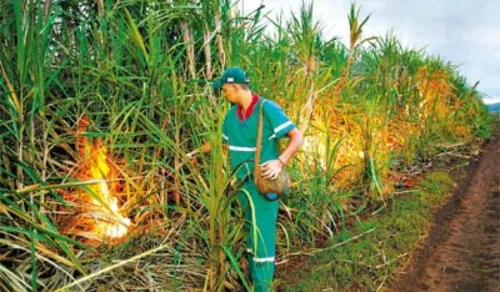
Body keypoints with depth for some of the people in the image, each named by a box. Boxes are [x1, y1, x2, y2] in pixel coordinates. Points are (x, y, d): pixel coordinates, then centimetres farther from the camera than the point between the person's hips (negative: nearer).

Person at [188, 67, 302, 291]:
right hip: (243, 183, 7)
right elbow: (221, 139, 24)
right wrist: (198, 151, 35)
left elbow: (297, 137, -18)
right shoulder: (232, 114, 6)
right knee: (251, 232, 18)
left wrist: (280, 162, -31)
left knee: (262, 236, -3)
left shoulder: (267, 109, -15)